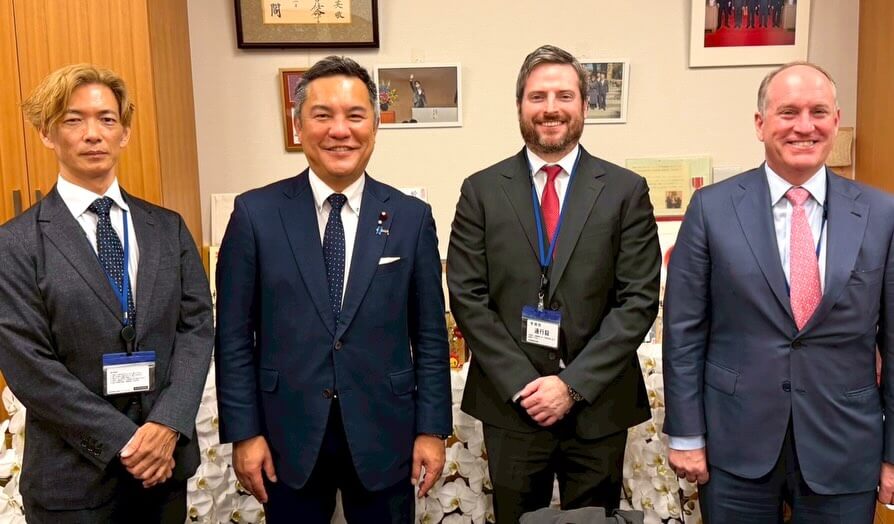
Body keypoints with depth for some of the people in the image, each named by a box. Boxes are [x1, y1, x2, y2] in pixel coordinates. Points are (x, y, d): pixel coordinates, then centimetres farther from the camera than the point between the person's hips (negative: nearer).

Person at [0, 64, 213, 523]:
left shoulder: (168, 228, 4)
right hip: (73, 475, -3)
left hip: (167, 458, 3)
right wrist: (123, 441, -14)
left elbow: (197, 325, -1)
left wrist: (168, 424, -14)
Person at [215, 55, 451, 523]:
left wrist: (432, 428, -1)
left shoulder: (411, 217, -2)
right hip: (288, 436, 0)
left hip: (383, 435, 1)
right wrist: (243, 432, -4)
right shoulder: (255, 213, -4)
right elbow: (234, 335, -2)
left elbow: (430, 335, 1)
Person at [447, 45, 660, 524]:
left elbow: (639, 300, -5)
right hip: (510, 403, 0)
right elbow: (466, 297, -3)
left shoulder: (625, 190, -1)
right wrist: (520, 384, -11)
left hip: (598, 403, 0)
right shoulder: (482, 190, 0)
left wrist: (573, 384, -12)